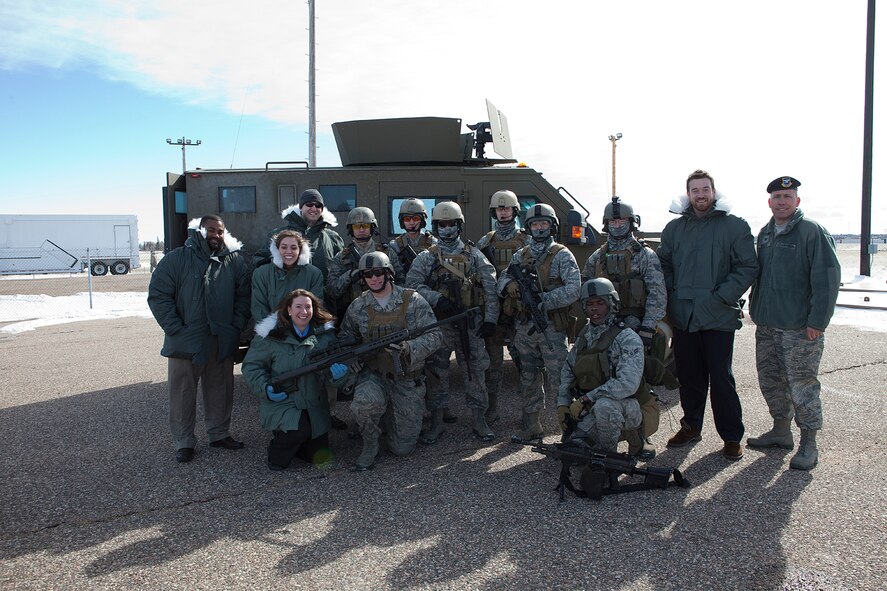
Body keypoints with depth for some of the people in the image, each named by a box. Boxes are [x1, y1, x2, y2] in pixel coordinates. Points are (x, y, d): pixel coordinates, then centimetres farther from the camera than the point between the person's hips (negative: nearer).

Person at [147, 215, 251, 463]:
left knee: (221, 389, 13)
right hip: (186, 340, -3)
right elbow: (158, 296, -6)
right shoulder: (176, 259, -4)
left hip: (222, 340, 3)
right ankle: (184, 442, 17)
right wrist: (176, 329, -12)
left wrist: (237, 326, -2)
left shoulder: (234, 261, 5)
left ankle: (219, 433, 29)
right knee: (183, 391, 5)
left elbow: (244, 295, 8)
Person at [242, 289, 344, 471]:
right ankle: (277, 453, 0)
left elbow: (336, 358, 6)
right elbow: (251, 365, -3)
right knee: (299, 429, -33)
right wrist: (265, 389, -17)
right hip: (280, 402, -4)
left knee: (321, 457, 4)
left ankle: (292, 442, 35)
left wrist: (337, 368, -18)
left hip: (315, 404, 4)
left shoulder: (325, 333, 1)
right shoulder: (271, 335, -9)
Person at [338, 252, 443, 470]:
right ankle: (369, 444, -4)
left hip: (407, 380, 0)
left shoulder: (413, 301, -8)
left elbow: (435, 336, -11)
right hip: (373, 375, 1)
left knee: (403, 448, 2)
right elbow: (345, 336, 17)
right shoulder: (358, 307, 1)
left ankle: (388, 419, 37)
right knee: (365, 402, -37)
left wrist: (409, 348, -29)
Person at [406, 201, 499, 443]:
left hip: (470, 324, 0)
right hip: (438, 323, 0)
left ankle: (479, 420, 16)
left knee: (476, 371, 4)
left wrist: (490, 318, -6)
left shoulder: (474, 255, 7)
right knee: (437, 373, 4)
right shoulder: (426, 257, 7)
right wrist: (436, 299, -17)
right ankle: (436, 421, 15)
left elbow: (490, 288, 2)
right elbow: (412, 283, -4)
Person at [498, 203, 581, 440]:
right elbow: (503, 278, 15)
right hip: (524, 327, 5)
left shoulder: (562, 255, -3)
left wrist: (544, 300, -22)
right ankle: (531, 426, 24)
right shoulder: (521, 255, 13)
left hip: (552, 327, -5)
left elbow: (573, 289, -13)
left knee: (557, 380, -6)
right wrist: (508, 284, -9)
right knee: (529, 378, 13)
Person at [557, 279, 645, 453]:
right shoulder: (584, 337, 7)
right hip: (590, 410, 6)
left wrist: (587, 398, -25)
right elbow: (567, 371, 17)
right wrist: (562, 404, 4)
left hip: (626, 407, -5)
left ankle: (607, 454, -13)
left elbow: (627, 384, -28)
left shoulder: (627, 338, -16)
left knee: (604, 404, -38)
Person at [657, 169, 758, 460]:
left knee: (721, 378, 0)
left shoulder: (735, 226, 0)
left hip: (718, 317, -3)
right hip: (682, 316, 4)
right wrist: (671, 295, 1)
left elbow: (747, 267, -3)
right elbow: (663, 265, 15)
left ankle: (731, 436, 13)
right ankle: (691, 426, 27)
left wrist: (721, 297, -13)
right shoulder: (674, 228, 12)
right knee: (688, 376, 12)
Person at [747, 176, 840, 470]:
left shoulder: (812, 232, -9)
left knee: (802, 385, -2)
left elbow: (827, 277, -14)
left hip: (800, 328, -7)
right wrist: (756, 309, 17)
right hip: (766, 325, 7)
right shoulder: (765, 233, 14)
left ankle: (809, 445, 9)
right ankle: (781, 431, 29)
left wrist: (817, 321, -18)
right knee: (770, 381, 14)